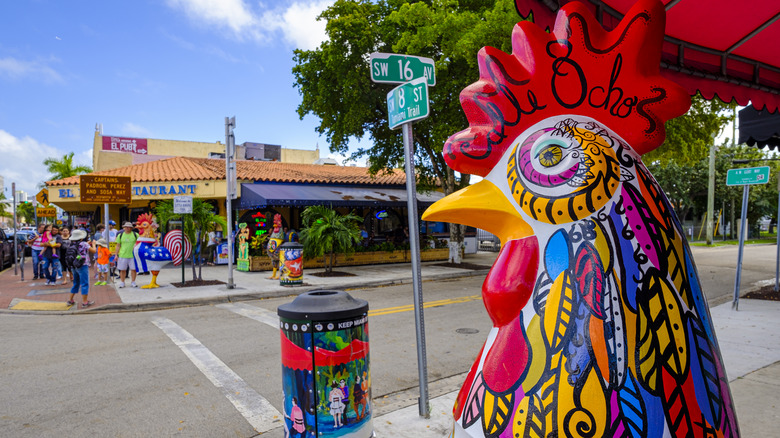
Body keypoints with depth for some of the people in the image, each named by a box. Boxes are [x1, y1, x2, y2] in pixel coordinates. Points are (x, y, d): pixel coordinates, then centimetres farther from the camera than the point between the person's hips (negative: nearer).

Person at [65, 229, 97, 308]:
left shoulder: (72, 245, 4)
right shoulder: (84, 244, -13)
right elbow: (93, 251, -4)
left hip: (74, 266, 7)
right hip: (83, 266, -7)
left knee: (76, 283, 21)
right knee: (85, 284, -1)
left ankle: (71, 300, 27)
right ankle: (85, 302, 1)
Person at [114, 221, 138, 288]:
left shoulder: (135, 234, 3)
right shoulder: (120, 235, 8)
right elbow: (118, 245, 11)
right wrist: (116, 255, 7)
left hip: (133, 255, -1)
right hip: (122, 255, 1)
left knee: (133, 269, -1)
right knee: (122, 270, 5)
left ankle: (133, 282, 11)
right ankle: (122, 283, 17)